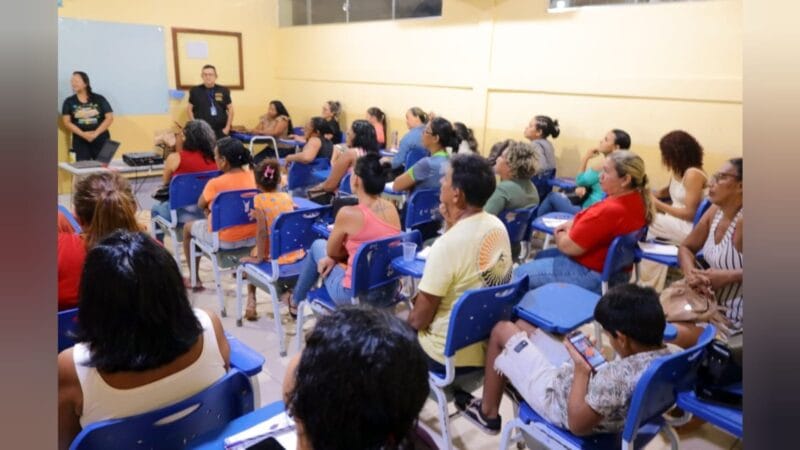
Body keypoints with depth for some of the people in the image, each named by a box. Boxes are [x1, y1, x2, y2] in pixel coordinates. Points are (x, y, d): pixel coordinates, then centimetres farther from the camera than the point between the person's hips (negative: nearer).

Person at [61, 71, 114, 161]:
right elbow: (66, 122, 2)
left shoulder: (99, 99, 6)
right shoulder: (69, 101, 9)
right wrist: (83, 134, -12)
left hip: (101, 140, -1)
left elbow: (109, 118, 0)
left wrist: (95, 133, -11)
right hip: (80, 141, 1)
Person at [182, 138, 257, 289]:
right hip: (253, 236, 5)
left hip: (226, 240, -5)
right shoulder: (252, 176, -5)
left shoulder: (215, 184, -19)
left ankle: (195, 279, 33)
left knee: (188, 227, 23)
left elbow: (201, 205, -3)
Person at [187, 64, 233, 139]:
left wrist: (227, 127, 3)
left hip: (221, 131, 1)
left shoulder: (223, 91, 5)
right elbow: (189, 109, 9)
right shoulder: (195, 91, 4)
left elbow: (230, 109, 10)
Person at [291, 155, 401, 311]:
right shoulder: (391, 208, -1)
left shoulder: (348, 213, -19)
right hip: (389, 292, 6)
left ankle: (296, 302, 40)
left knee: (318, 245, 19)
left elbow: (331, 251, -1)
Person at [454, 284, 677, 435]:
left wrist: (581, 370, -22)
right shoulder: (674, 353, -17)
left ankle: (488, 413, 25)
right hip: (593, 394, 8)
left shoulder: (617, 377, -40)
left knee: (503, 330, 7)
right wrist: (602, 361, -3)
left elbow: (577, 425, -28)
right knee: (522, 325, 18)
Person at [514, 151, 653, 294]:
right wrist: (573, 224, 2)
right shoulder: (637, 199, -3)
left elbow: (568, 246, -24)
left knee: (520, 274, -2)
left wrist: (559, 235, -2)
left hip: (593, 274, -10)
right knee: (542, 256, 27)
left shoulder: (610, 210, -33)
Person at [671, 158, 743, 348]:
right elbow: (686, 247, 12)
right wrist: (691, 273, -8)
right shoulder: (715, 211, 2)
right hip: (709, 303, 8)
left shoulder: (742, 221, -22)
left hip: (732, 317, -7)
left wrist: (728, 276, -27)